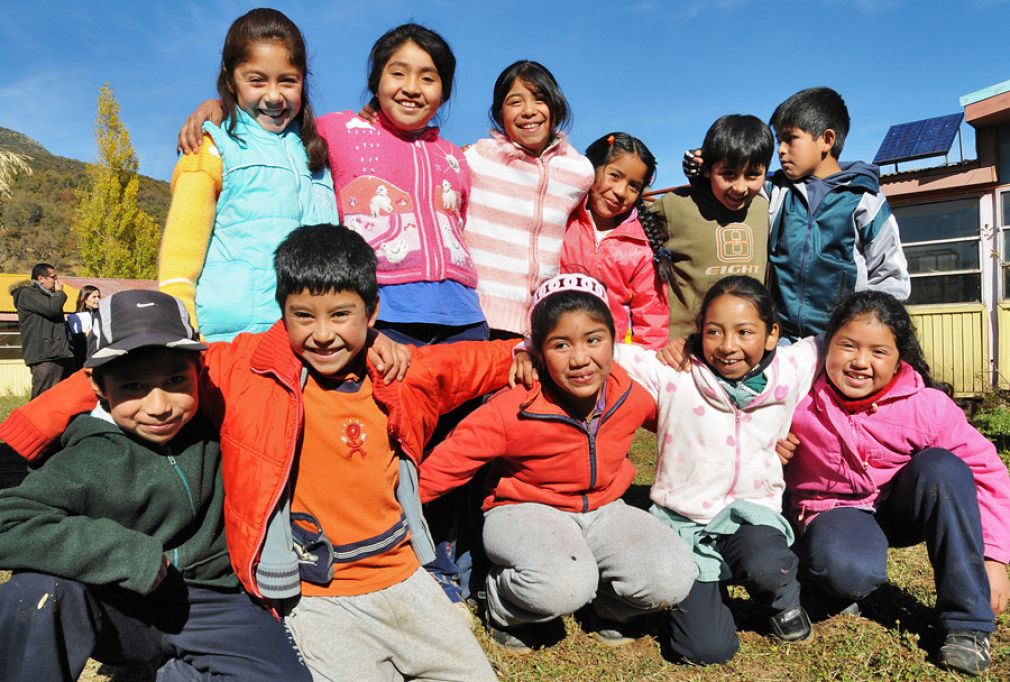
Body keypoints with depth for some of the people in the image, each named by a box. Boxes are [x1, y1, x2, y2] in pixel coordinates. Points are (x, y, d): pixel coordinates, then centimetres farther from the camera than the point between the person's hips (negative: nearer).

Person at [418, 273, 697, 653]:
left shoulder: (630, 393, -11)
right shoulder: (513, 411, -25)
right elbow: (450, 461, -17)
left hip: (603, 510, 5)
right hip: (525, 510, -4)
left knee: (674, 580, -20)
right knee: (563, 586, -37)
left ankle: (604, 604, 14)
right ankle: (504, 604, 0)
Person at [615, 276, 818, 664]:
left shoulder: (790, 371, -4)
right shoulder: (674, 374, -12)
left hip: (751, 513, 2)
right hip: (683, 520, -1)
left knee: (765, 567, -34)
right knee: (707, 649, -14)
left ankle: (784, 601, 5)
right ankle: (699, 590, 21)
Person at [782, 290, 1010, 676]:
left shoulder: (927, 405, -18)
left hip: (904, 507, 3)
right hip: (837, 510, -2)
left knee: (942, 466, -31)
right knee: (847, 570, -38)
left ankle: (967, 621, -18)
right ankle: (845, 592, 5)